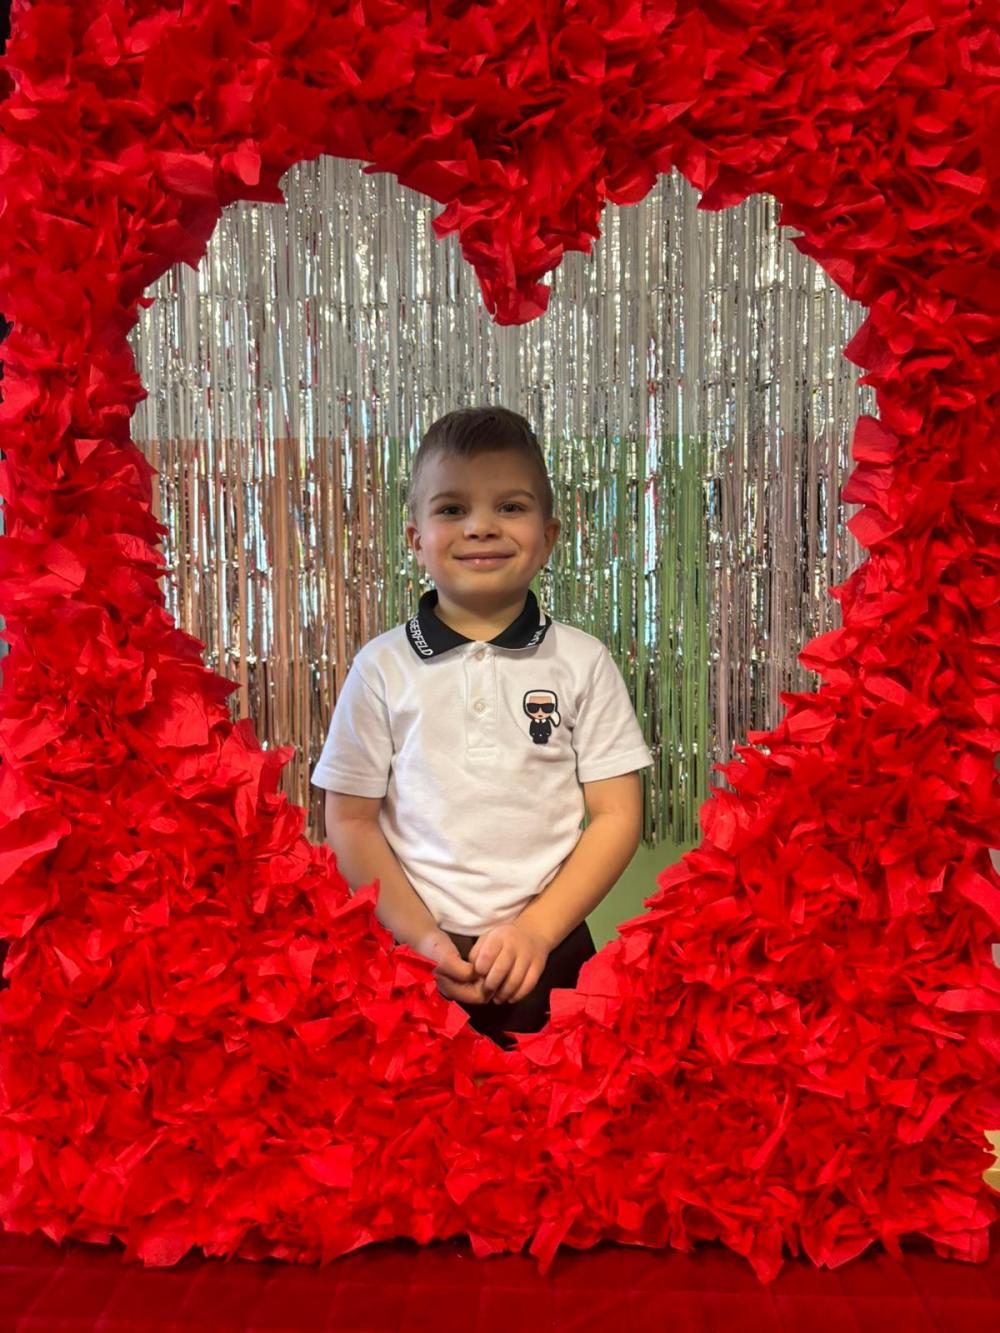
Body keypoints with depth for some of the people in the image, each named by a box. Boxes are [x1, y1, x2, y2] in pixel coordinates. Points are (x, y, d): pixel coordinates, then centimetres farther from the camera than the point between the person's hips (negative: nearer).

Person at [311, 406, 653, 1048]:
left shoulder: (583, 662, -3)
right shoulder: (382, 667, -3)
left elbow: (618, 815, -2)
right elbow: (352, 822, -1)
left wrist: (536, 930, -12)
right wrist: (423, 939, -11)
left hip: (550, 955, 0)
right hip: (417, 959, 0)